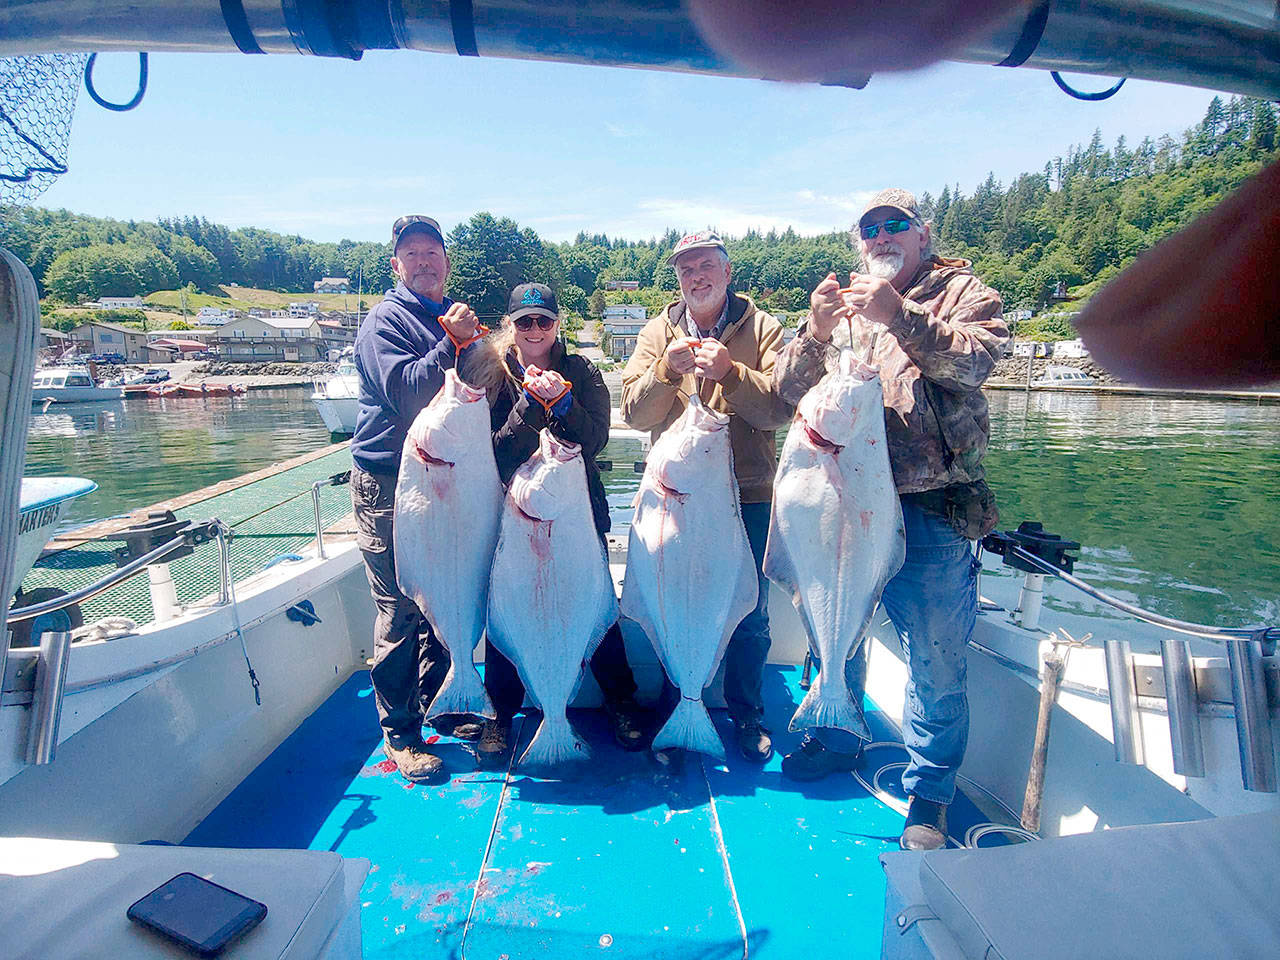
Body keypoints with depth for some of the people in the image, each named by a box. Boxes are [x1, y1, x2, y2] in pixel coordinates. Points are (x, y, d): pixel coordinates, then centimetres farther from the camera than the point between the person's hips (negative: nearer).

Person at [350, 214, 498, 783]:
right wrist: (452, 342, -23)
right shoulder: (385, 321, -4)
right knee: (400, 610, -2)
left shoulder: (456, 318, 18)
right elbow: (405, 390, -20)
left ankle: (437, 705, 29)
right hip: (390, 484, -6)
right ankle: (399, 733, 11)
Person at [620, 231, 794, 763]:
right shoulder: (658, 332, 7)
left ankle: (746, 714, 31)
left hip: (748, 494, -1)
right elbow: (635, 412, -4)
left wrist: (729, 373, -24)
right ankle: (675, 710, 32)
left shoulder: (763, 329, 1)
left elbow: (781, 408, -11)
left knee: (749, 613, 10)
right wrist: (666, 370, -20)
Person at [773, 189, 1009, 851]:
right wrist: (814, 334, -16)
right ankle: (840, 738, 44)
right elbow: (789, 389, 2)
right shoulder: (840, 304, 14)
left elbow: (975, 361, -17)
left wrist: (900, 317, -30)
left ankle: (928, 800, 23)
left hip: (930, 509, -4)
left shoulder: (962, 292, 3)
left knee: (936, 662, 4)